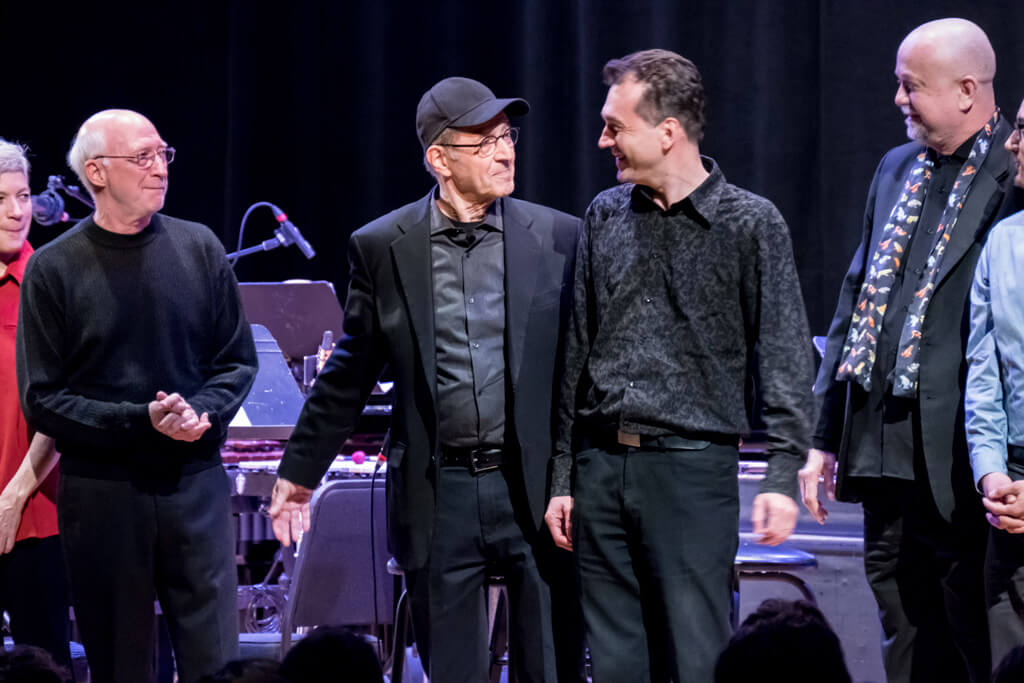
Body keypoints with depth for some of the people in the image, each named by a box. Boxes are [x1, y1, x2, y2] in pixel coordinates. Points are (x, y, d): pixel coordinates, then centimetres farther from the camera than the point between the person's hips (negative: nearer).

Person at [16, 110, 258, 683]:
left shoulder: (199, 248, 4)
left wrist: (202, 413, -10)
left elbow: (238, 361, 10)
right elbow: (43, 398, -4)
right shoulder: (56, 268, -2)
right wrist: (140, 421, -16)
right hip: (101, 493, -1)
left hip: (196, 484, 1)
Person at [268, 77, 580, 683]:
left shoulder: (558, 238, 0)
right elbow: (350, 374, 10)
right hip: (437, 496, 1)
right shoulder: (382, 247, 2)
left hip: (536, 492, 0)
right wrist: (299, 473, 11)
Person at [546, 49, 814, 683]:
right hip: (600, 465, 5)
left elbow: (787, 361, -3)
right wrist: (561, 477, 14)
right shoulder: (606, 216, 11)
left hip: (693, 467, -5)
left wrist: (783, 476, -12)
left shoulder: (751, 224, -3)